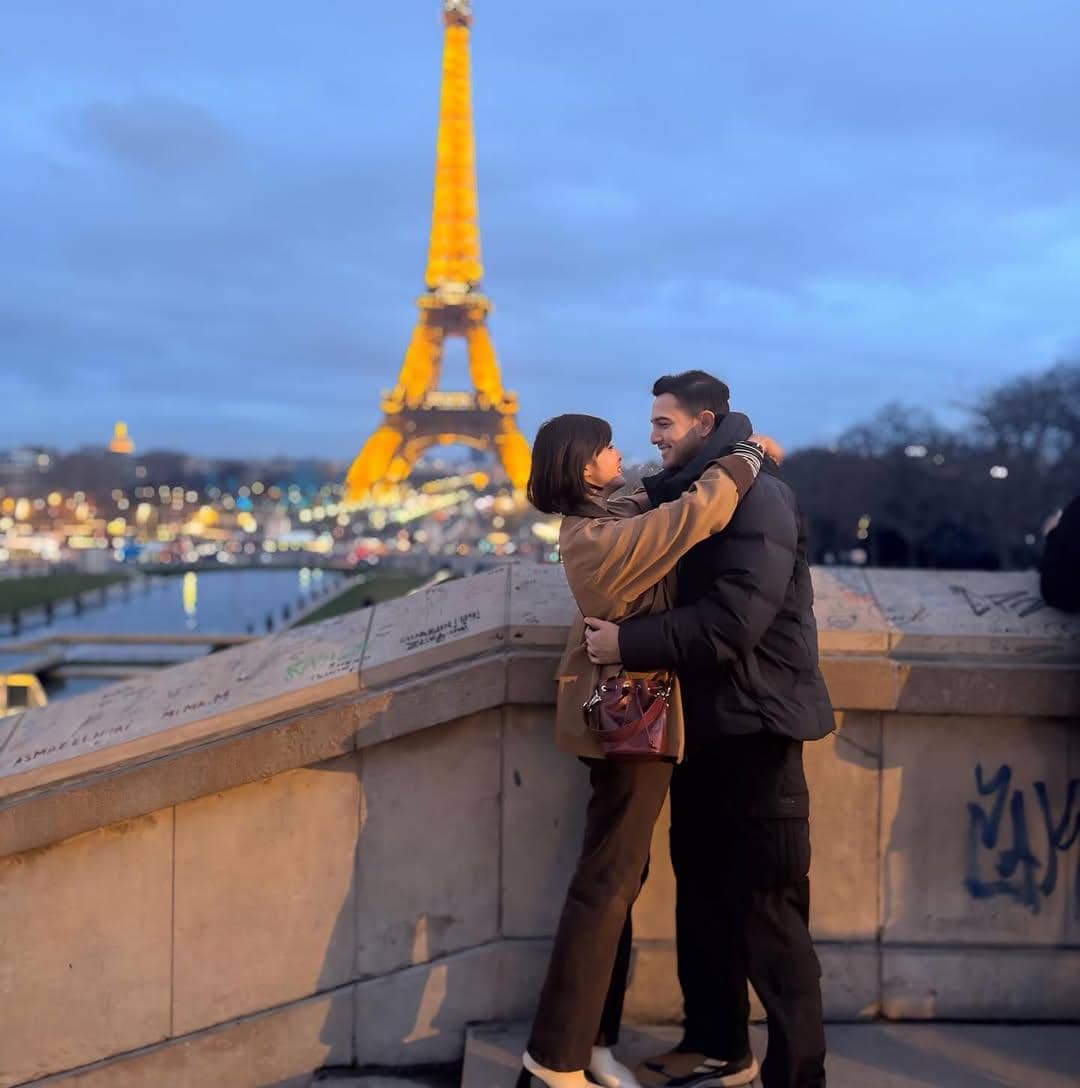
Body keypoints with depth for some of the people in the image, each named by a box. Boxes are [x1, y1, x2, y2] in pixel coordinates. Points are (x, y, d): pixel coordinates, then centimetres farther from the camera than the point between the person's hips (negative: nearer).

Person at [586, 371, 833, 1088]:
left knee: (767, 909, -3)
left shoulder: (759, 498, -16)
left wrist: (628, 643, -24)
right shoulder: (686, 496, 13)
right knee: (704, 893, 16)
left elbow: (732, 620, -26)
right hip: (702, 724, 9)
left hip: (755, 727, -9)